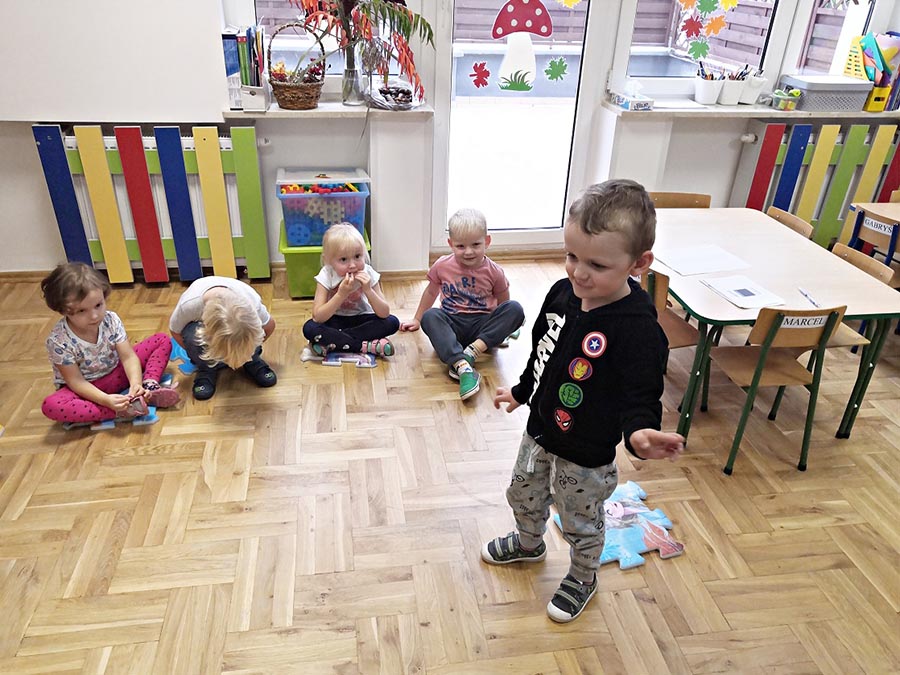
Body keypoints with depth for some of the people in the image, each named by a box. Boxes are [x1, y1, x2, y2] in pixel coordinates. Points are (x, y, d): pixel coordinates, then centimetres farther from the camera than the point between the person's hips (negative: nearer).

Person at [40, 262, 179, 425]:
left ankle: (149, 387, -27)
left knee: (162, 340, -4)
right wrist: (105, 400, -37)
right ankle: (119, 411, -35)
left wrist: (136, 383, -37)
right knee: (51, 406, -37)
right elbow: (76, 381, -23)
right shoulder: (58, 341, -27)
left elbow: (128, 357, -18)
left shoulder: (111, 320, -17)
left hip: (117, 374, 4)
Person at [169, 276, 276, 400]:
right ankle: (206, 369, -6)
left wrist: (250, 350, -7)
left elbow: (270, 325, -15)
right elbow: (175, 331, -16)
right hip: (201, 324, 0)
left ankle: (252, 363, -3)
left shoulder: (251, 302, -38)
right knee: (191, 335, -35)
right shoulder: (188, 304, -40)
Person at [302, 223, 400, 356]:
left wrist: (368, 290, -34)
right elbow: (318, 317, -26)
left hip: (361, 320, 2)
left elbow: (384, 313, -19)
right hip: (335, 322, -2)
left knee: (392, 322, -24)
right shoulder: (326, 276, -20)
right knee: (309, 328, -31)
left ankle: (331, 343, -26)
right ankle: (366, 346, -29)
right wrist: (341, 294, -37)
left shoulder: (368, 274, -17)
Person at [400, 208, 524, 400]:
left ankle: (474, 349, -35)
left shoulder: (494, 272, -4)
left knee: (515, 309, -25)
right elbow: (431, 292, 15)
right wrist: (417, 319, 23)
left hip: (482, 326, 0)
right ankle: (462, 367, -49)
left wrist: (502, 328, -2)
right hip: (452, 325, 1)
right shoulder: (442, 266, -2)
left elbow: (503, 303, 9)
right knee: (430, 316, -32)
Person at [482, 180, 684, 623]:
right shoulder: (562, 292, -11)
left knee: (581, 523, 19)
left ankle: (583, 577, 49)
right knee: (523, 495, 29)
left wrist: (639, 432, -52)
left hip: (586, 453, -6)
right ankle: (528, 543, 60)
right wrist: (520, 391, 19)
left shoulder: (637, 328, -32)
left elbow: (642, 396, -29)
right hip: (540, 430, 7)